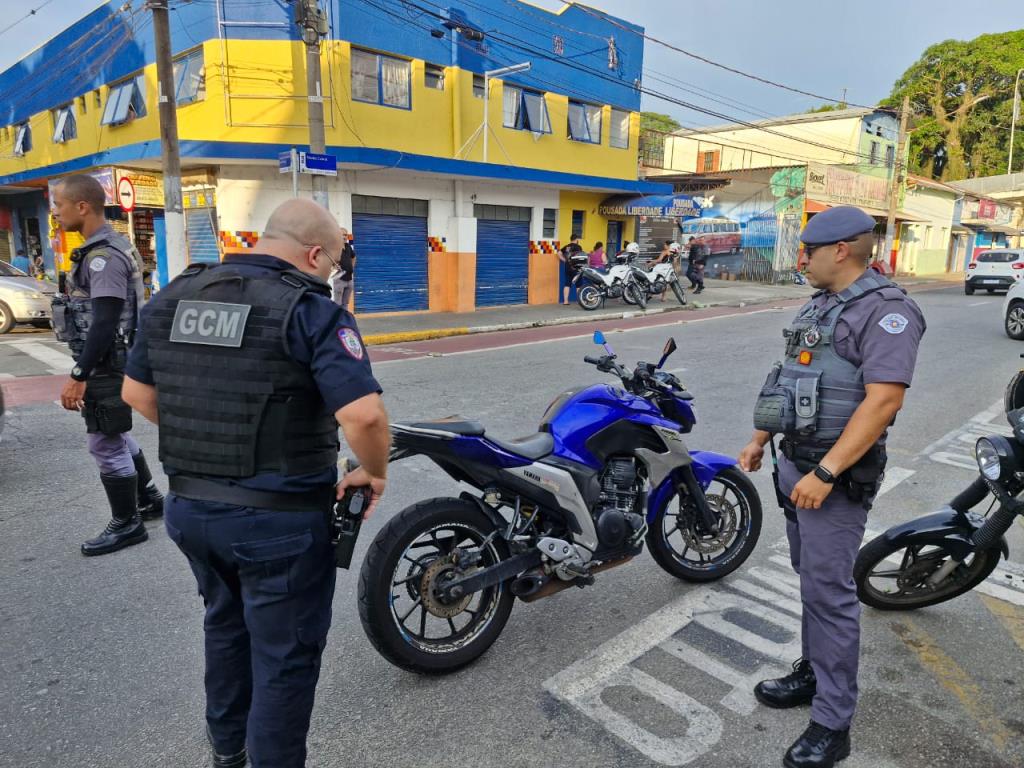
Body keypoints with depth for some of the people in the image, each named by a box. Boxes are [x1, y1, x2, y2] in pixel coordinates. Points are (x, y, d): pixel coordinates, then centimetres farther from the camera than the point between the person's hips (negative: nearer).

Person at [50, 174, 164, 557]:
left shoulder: (104, 256, -20)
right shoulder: (104, 249, 12)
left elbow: (104, 323, -25)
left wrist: (78, 376, -23)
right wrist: (85, 370, 23)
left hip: (107, 366, -10)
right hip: (109, 363, 10)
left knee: (106, 445, 0)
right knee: (117, 437, 20)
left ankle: (127, 524, 13)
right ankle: (149, 499, 34)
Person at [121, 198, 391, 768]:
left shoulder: (172, 297, 4)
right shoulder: (311, 310, -17)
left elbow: (137, 392, 12)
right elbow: (363, 415, -28)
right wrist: (376, 472, -10)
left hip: (189, 506, 8)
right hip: (279, 518, -7)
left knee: (227, 624, 29)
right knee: (286, 654, 12)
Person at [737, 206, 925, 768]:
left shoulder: (885, 310, -15)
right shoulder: (817, 305, 13)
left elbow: (883, 400, -24)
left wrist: (825, 473, -27)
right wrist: (759, 440, 19)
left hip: (836, 475, -9)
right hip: (795, 464, 9)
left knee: (829, 592, -4)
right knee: (812, 580, 19)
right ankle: (814, 673, 35)